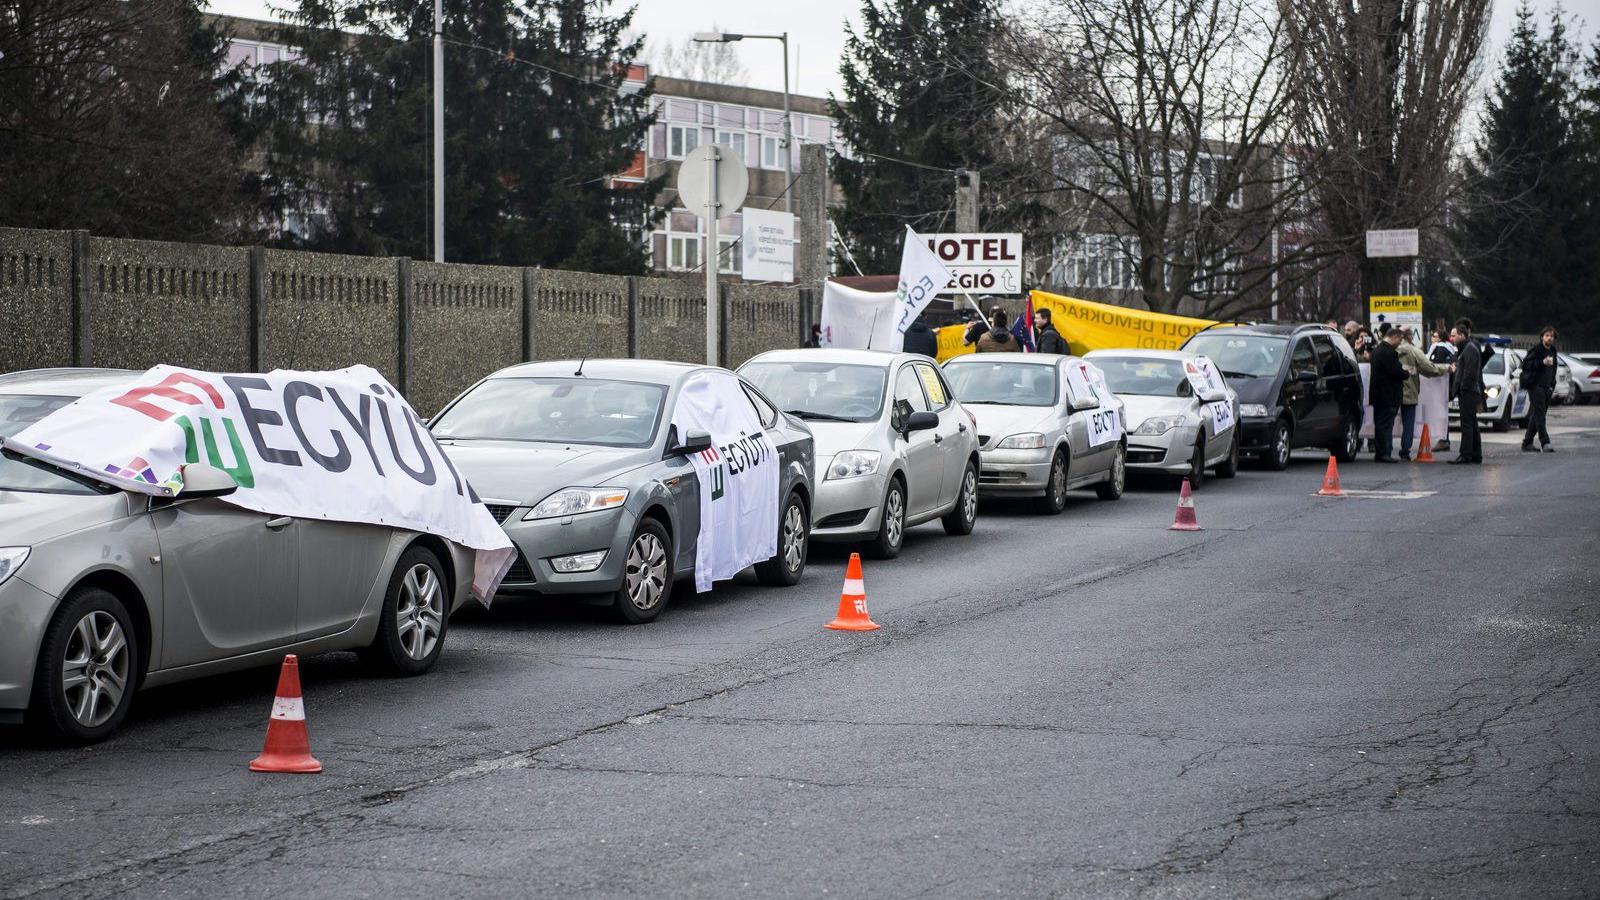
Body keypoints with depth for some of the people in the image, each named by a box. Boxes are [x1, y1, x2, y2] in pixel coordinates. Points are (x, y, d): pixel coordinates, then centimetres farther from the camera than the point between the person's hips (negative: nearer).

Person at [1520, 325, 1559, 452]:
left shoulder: (1553, 351, 15)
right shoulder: (1536, 349, -9)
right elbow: (1526, 364, -18)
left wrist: (1552, 385, 17)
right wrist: (1542, 362, -26)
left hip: (1546, 388, 8)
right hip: (1535, 386, -8)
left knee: (1535, 416, 9)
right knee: (1539, 414, -13)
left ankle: (1527, 444, 14)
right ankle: (1545, 443, -19)